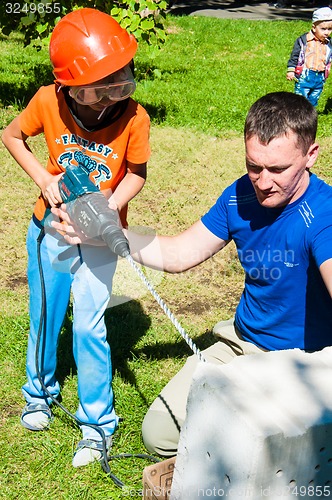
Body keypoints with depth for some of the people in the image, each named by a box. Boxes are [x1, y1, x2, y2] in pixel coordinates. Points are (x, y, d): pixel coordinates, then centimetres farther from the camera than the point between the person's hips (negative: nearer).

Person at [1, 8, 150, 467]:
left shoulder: (134, 118, -22)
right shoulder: (49, 102, -18)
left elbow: (137, 173, -6)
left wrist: (109, 207, -23)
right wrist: (43, 179, -12)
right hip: (50, 227, 2)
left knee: (89, 328, -2)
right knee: (44, 317, 17)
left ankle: (97, 424, 17)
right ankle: (40, 393, 44)